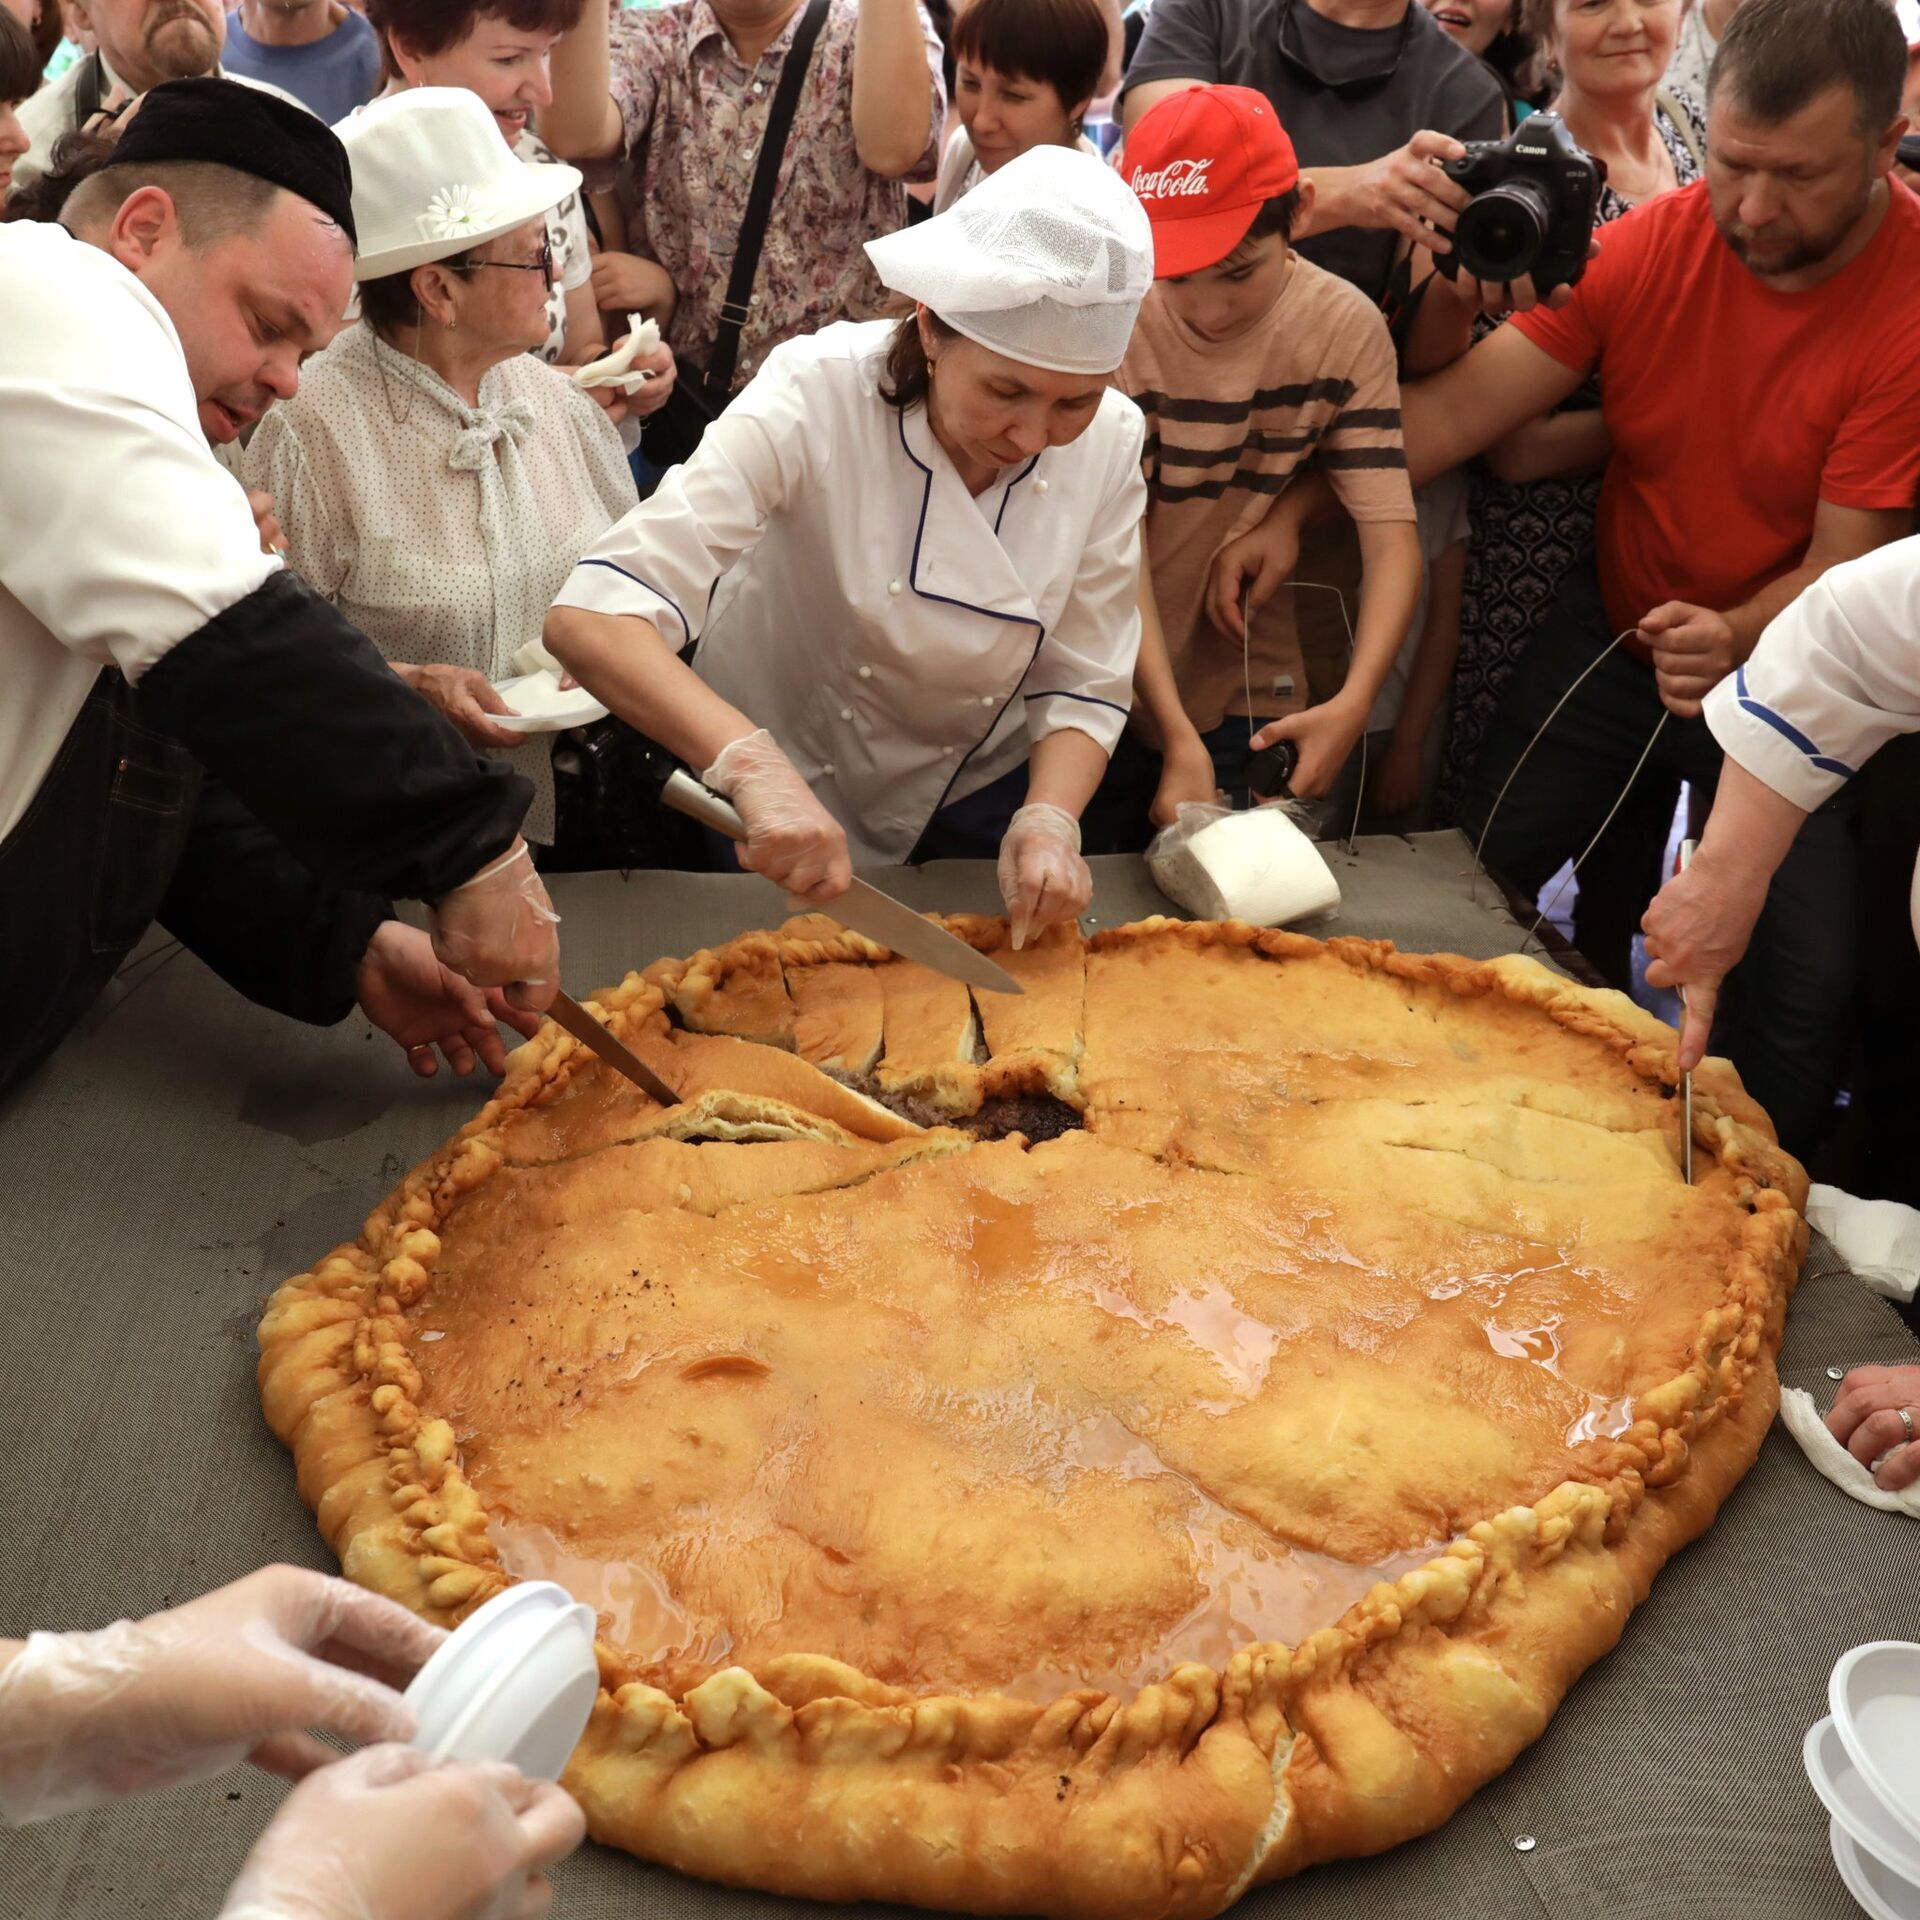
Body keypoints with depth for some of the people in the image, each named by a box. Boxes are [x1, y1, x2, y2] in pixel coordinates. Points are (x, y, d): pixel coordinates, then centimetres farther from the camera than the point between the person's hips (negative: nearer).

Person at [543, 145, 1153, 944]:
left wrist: (1050, 820, -29)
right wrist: (754, 765, -52)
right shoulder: (816, 396, -29)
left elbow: (1084, 685, -9)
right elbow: (590, 619, -37)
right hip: (777, 808, -2)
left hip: (975, 809, 3)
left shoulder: (1109, 443, -16)